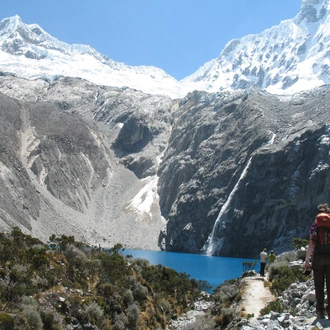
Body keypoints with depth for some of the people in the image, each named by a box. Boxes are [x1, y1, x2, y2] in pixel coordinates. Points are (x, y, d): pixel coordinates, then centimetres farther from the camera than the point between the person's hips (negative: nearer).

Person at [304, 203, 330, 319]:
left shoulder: (315, 225, 0)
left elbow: (311, 244, -4)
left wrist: (307, 260, -2)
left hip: (318, 256, -1)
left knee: (319, 286, 6)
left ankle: (320, 311, 7)